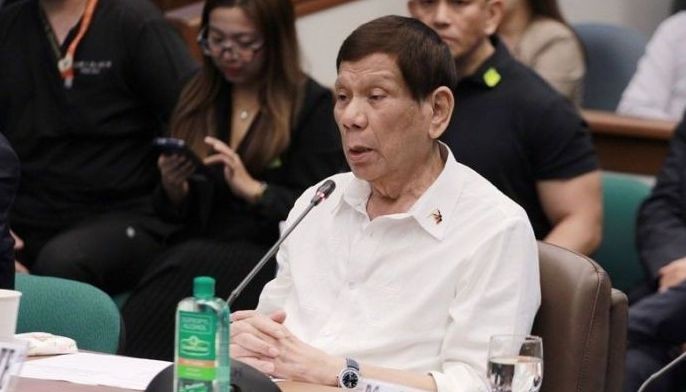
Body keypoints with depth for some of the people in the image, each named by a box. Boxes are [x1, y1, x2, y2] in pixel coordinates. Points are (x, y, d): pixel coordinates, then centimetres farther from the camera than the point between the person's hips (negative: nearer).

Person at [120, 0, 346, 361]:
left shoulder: (313, 106, 1)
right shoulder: (197, 99, 16)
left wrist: (254, 189, -17)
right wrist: (174, 191, -3)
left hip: (272, 257, -4)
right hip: (198, 247, 4)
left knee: (188, 262, -34)